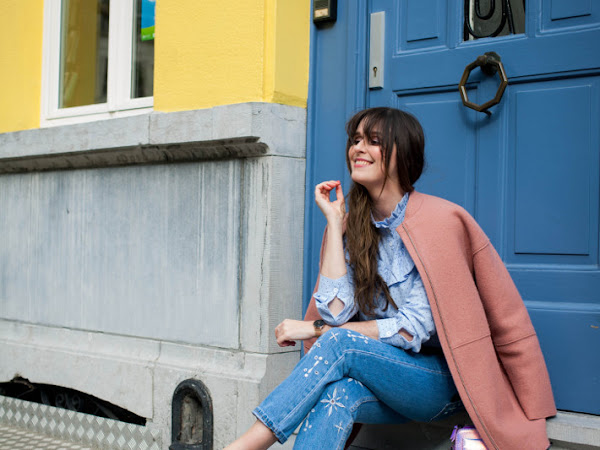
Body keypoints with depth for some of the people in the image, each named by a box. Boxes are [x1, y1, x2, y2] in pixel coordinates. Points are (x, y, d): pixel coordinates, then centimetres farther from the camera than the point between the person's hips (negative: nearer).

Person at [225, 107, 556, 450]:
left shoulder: (438, 221, -10)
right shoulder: (353, 225, 6)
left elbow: (413, 330, -15)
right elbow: (336, 313, -8)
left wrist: (317, 329, -15)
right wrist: (334, 222, -4)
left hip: (441, 382, -4)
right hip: (385, 379, 4)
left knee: (339, 341, -30)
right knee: (335, 393, -33)